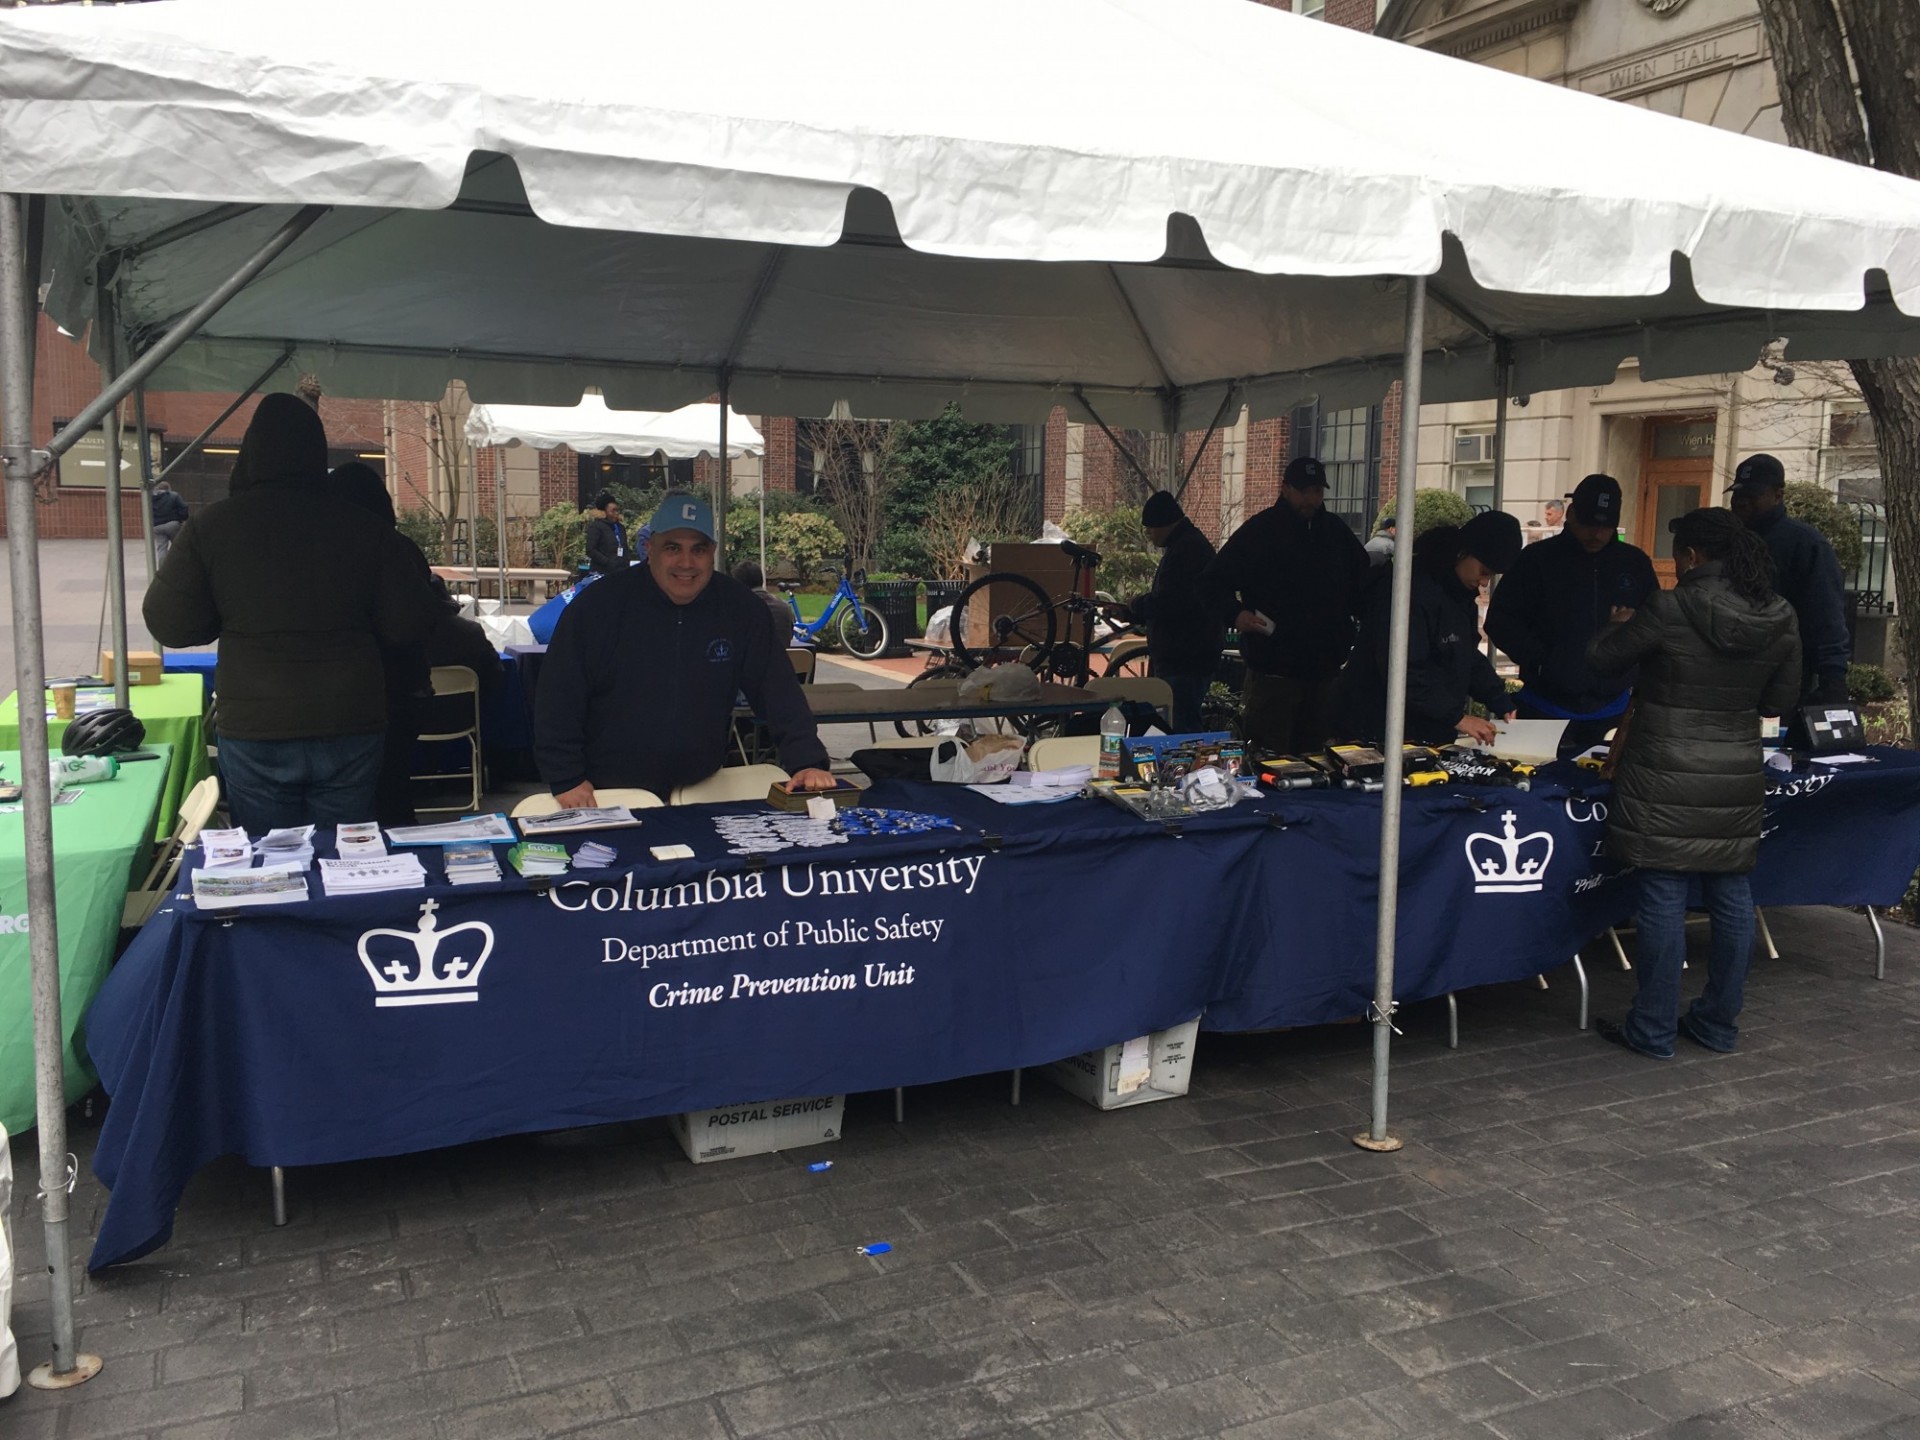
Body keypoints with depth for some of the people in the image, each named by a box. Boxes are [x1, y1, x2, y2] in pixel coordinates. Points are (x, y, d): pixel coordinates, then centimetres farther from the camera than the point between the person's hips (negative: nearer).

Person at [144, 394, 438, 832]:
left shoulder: (213, 525, -4)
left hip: (255, 732, 0)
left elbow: (168, 624, -1)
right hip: (350, 729, 1)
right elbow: (408, 622, -2)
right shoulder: (361, 527, -3)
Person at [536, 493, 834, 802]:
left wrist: (807, 762, -11)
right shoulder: (598, 606, -6)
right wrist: (566, 779, -9)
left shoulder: (740, 609, 0)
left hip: (701, 789, 3)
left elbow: (779, 691, 1)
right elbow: (557, 697, -4)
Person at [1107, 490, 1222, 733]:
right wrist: (1127, 614, 20)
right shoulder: (1189, 545, 21)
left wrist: (1136, 605, -7)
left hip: (1184, 664, -11)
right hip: (1180, 660, 11)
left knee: (1179, 732, -12)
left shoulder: (1187, 549, -15)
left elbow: (1169, 603, -26)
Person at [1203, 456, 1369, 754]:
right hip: (1274, 669, -6)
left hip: (1324, 666, 6)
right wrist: (1235, 613, -24)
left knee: (1313, 755, 14)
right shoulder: (1261, 529, -5)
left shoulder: (1335, 530, 12)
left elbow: (1361, 579, 27)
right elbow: (1216, 579, -6)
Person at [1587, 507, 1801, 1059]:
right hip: (1737, 782, 5)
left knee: (1664, 900, 1)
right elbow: (1779, 701, 10)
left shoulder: (1668, 611, -16)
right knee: (1732, 899, 13)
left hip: (1666, 785, -5)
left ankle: (1653, 1030, 9)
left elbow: (1602, 657, -4)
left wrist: (1620, 625, 17)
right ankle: (1718, 1023, 25)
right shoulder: (1780, 621, 0)